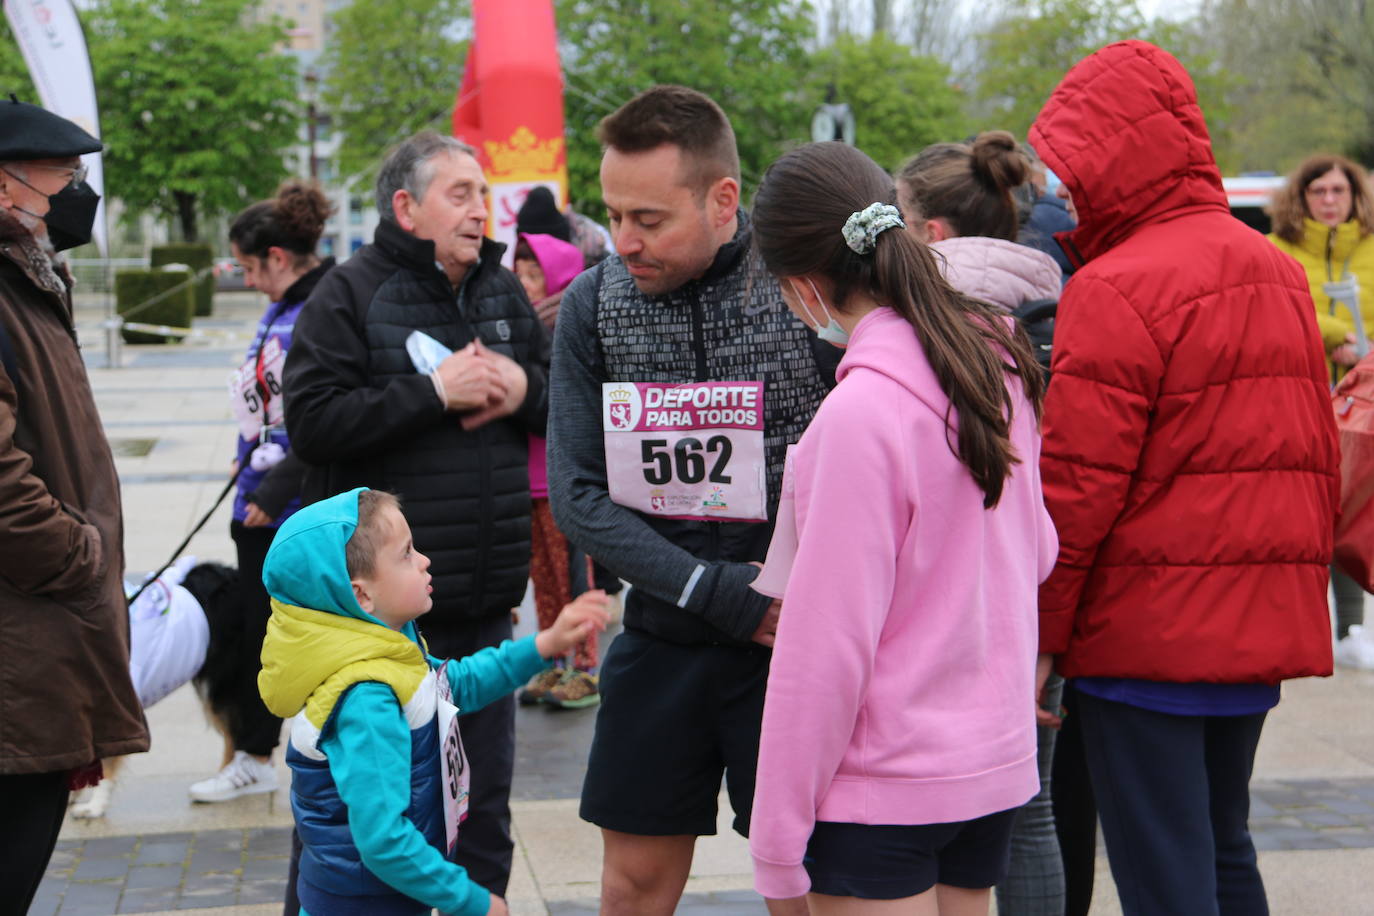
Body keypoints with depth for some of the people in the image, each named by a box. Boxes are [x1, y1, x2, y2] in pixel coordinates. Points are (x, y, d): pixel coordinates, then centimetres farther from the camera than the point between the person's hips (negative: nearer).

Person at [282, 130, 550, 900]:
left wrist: (524, 389, -5)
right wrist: (434, 391, -19)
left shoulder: (504, 290, 12)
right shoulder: (352, 293, -6)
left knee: (485, 800, 14)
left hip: (485, 604, 5)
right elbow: (312, 422, -16)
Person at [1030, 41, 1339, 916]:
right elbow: (1319, 451, 15)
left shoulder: (1115, 291, -15)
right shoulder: (1278, 273, 10)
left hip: (1151, 637, -8)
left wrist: (1041, 634, -8)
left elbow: (1076, 488, -16)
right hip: (1264, 628, 8)